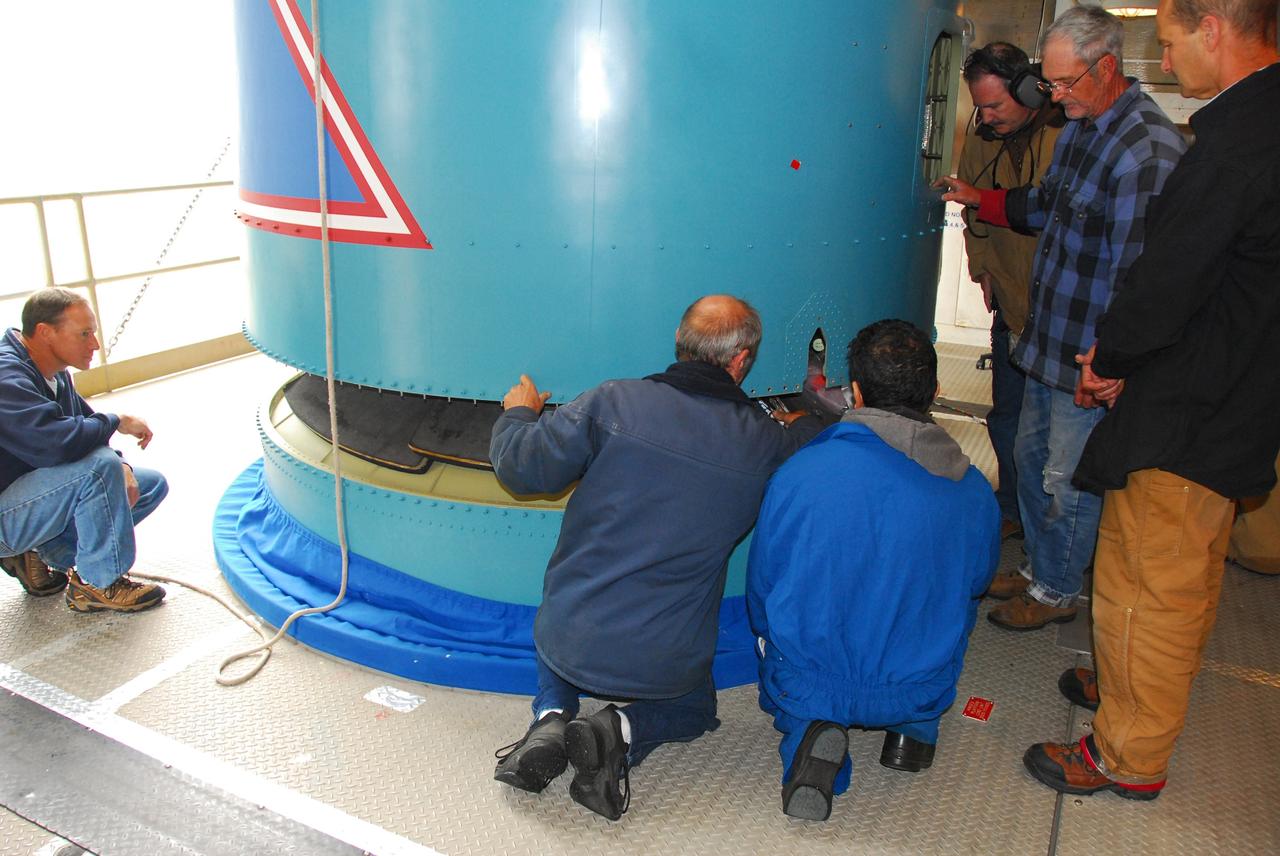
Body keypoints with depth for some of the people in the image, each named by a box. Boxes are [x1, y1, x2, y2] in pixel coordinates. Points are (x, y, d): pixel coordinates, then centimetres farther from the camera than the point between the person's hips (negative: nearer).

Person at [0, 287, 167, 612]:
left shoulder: (53, 373, 6)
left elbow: (86, 430, 11)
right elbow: (58, 442, -40)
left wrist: (120, 467, -10)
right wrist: (116, 421, -22)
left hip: (30, 486, 10)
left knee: (152, 485, 7)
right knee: (99, 467, -33)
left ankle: (43, 553, 3)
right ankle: (98, 584, -16)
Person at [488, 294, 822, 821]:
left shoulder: (613, 403, -13)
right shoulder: (767, 443, -9)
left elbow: (519, 468, -9)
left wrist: (518, 415, 12)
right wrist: (804, 426, 31)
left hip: (570, 643, 1)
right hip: (668, 666, 0)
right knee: (694, 709, 33)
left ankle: (550, 718, 7)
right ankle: (624, 733, 0)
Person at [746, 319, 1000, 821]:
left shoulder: (797, 474, -17)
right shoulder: (974, 493, -10)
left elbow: (761, 588, -3)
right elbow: (974, 586, 9)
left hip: (808, 684, -3)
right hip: (918, 690, 4)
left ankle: (808, 730, 1)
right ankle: (912, 730, 19)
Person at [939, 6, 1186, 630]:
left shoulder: (1147, 151, -21)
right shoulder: (1078, 127, 9)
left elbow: (1139, 271, -23)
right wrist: (981, 200, 14)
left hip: (1091, 356, -9)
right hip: (1046, 336, 9)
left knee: (1067, 480, 5)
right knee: (1030, 455, 20)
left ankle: (1055, 592, 25)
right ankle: (1037, 567, 39)